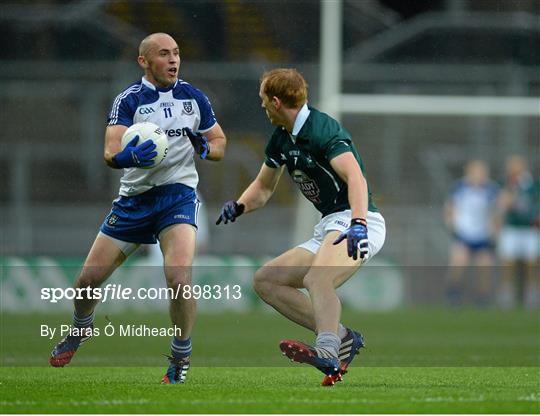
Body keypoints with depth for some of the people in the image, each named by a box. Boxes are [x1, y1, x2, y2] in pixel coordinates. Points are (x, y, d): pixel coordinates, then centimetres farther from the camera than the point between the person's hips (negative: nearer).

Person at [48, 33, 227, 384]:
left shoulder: (194, 97, 3)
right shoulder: (129, 100, -6)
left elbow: (220, 143, 13)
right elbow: (110, 153, -17)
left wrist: (205, 148, -11)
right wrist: (128, 157, -40)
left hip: (177, 195, -1)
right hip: (134, 195, 1)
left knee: (179, 277, -24)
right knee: (89, 278, 4)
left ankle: (181, 358, -4)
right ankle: (80, 330, 38)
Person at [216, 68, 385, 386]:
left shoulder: (322, 130, -15)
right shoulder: (281, 140, 14)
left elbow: (355, 177, -30)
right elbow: (264, 188, 28)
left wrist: (358, 224, -46)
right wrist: (239, 206, 5)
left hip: (358, 225, -10)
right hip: (329, 228, 10)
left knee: (316, 279, -37)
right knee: (266, 281, 5)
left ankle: (327, 353, -58)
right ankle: (341, 337, -7)